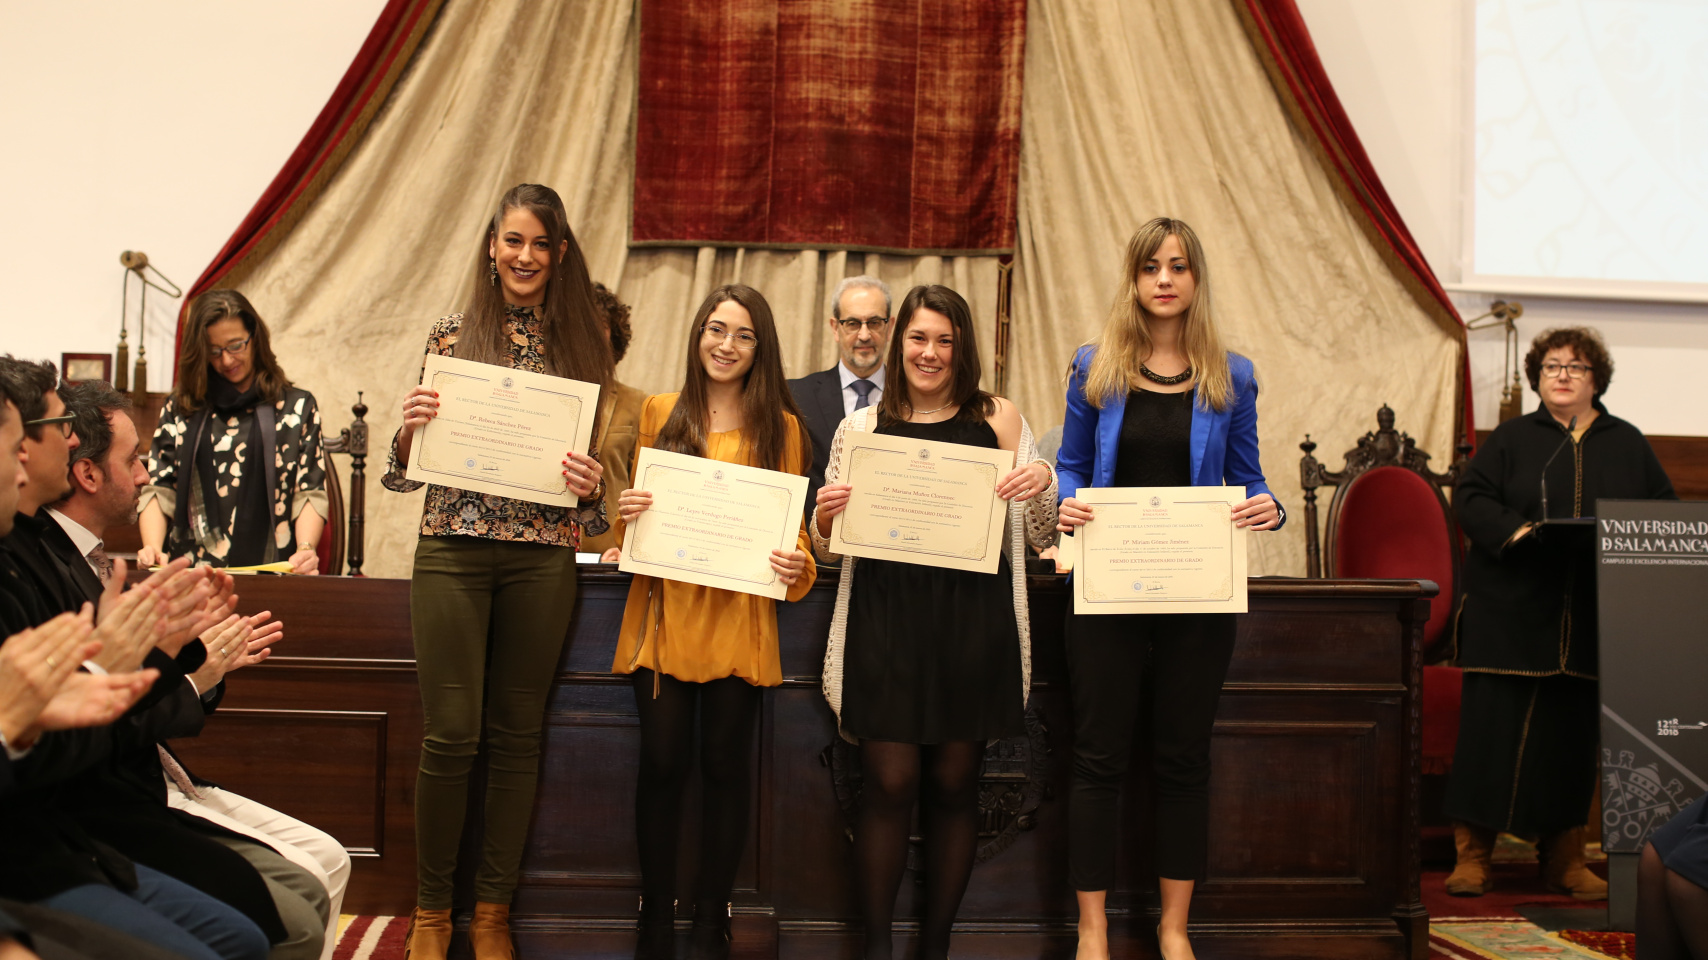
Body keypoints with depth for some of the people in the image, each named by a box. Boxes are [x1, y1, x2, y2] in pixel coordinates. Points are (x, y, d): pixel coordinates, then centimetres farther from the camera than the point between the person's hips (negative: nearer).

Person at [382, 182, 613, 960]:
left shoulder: (580, 344, 8)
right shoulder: (452, 335, 5)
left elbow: (593, 475, 10)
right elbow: (407, 471, 6)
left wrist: (590, 485, -12)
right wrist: (411, 427, -15)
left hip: (542, 559, 1)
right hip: (453, 549, -1)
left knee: (517, 734, 6)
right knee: (451, 733, -3)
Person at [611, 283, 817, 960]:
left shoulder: (780, 427, 7)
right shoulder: (660, 413, 11)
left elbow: (791, 523, 6)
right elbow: (635, 503, 16)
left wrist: (796, 565, -15)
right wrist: (627, 512, -7)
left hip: (738, 619, -1)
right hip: (663, 610, 1)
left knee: (725, 766, 2)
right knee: (661, 765, -1)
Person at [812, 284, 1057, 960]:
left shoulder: (1000, 421, 10)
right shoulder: (862, 427, 10)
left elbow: (1039, 538, 12)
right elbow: (829, 548, 13)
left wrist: (1043, 488, -9)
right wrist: (824, 516, -9)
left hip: (973, 622, 1)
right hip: (886, 620, 0)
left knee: (954, 784, 6)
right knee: (889, 783, -4)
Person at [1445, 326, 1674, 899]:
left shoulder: (1627, 445, 13)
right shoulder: (1511, 438, 7)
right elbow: (1469, 497, 0)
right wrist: (1512, 529, -18)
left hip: (1591, 621, 2)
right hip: (1509, 613, -2)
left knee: (1574, 735, 6)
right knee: (1491, 728, -5)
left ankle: (1565, 860, 17)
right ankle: (1472, 856, 1)